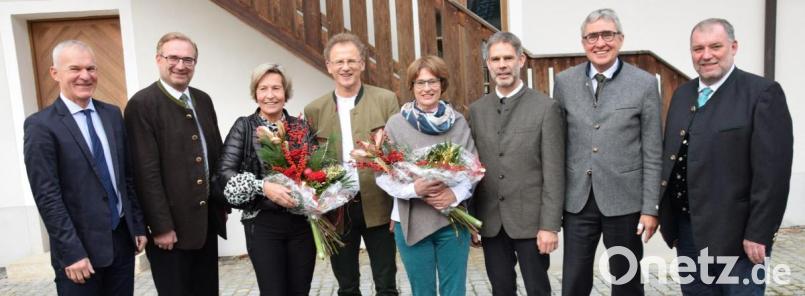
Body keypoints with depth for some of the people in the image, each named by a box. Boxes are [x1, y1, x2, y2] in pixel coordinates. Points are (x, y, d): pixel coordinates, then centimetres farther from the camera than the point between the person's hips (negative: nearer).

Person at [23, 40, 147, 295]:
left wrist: (139, 226, 8)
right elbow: (47, 197, -12)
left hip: (123, 238, 5)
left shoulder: (113, 114, 6)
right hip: (80, 247, -5)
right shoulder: (41, 125, -10)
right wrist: (72, 252, -15)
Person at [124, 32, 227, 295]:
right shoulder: (142, 104, -12)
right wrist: (161, 226, -17)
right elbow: (147, 172, -16)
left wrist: (222, 204, 14)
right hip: (171, 224, -6)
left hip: (207, 219, 6)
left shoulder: (203, 100, 9)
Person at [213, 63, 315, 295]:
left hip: (302, 221, 3)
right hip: (263, 223, -2)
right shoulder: (244, 127, -1)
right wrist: (263, 187, -22)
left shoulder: (300, 126, 7)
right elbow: (224, 172, -10)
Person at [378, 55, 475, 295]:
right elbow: (382, 173, -3)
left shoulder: (458, 122, 2)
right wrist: (413, 189, -20)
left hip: (453, 219, 1)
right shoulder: (396, 124, -2)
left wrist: (456, 194, -15)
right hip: (411, 221, -1)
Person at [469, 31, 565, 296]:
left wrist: (550, 225, -12)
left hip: (530, 220, -3)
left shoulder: (545, 108, -6)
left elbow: (554, 173, -8)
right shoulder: (476, 110, 7)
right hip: (490, 222, 4)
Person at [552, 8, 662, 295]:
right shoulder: (564, 81, 2)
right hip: (577, 199, 2)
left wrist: (650, 208, -5)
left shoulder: (644, 83, -5)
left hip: (624, 199, -1)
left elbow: (652, 154, -3)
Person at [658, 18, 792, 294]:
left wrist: (758, 233, -17)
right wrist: (668, 215, 9)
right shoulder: (682, 93, 9)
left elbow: (772, 171, -14)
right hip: (687, 227, 6)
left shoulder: (762, 92, -9)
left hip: (735, 231, -6)